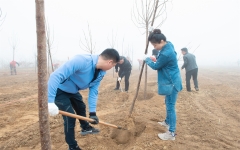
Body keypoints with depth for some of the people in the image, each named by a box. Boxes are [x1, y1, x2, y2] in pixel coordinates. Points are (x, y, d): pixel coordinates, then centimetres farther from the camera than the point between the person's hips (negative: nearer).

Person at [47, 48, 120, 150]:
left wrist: (92, 112, -10)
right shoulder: (81, 61, -39)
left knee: (81, 108, 25)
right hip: (59, 89, -8)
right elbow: (56, 75, -43)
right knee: (70, 117, -8)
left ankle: (86, 128, 53)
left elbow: (93, 91, -5)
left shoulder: (101, 73, -11)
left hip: (72, 90, 9)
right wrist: (50, 101, -45)